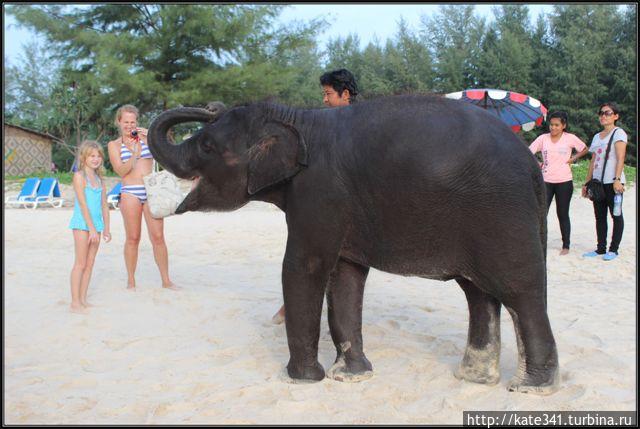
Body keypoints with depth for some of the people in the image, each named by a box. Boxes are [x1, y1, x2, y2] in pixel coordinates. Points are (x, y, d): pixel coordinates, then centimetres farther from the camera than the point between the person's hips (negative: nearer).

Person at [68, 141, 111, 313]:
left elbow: (104, 205, 15)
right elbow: (83, 204, -14)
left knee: (90, 264, 8)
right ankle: (75, 302, 1)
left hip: (95, 225, 7)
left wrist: (106, 228, 11)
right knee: (80, 264, -4)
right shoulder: (79, 176, -8)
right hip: (82, 223, -7)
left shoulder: (99, 178, 13)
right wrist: (92, 229, -18)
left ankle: (83, 299, 15)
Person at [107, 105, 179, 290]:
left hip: (151, 191, 1)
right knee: (132, 239, 1)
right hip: (130, 193, -1)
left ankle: (166, 280, 5)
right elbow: (121, 171, -2)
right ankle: (131, 281, 13)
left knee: (158, 237, -2)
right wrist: (135, 154, -16)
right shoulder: (114, 145, 9)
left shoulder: (145, 137, 13)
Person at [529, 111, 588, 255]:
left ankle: (566, 246, 16)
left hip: (564, 181, -1)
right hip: (546, 181, 1)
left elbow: (585, 149, 11)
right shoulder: (543, 138, 2)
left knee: (563, 214, 6)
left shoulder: (570, 138, -1)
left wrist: (574, 158, -2)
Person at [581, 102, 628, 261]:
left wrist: (617, 179, -22)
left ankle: (613, 249, 5)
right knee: (599, 217, 8)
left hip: (612, 182, -7)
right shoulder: (597, 137, 18)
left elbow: (620, 158, -12)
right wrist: (587, 183, 14)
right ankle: (601, 248, 14)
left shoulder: (618, 133, -2)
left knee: (616, 215, 0)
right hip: (598, 182, 7)